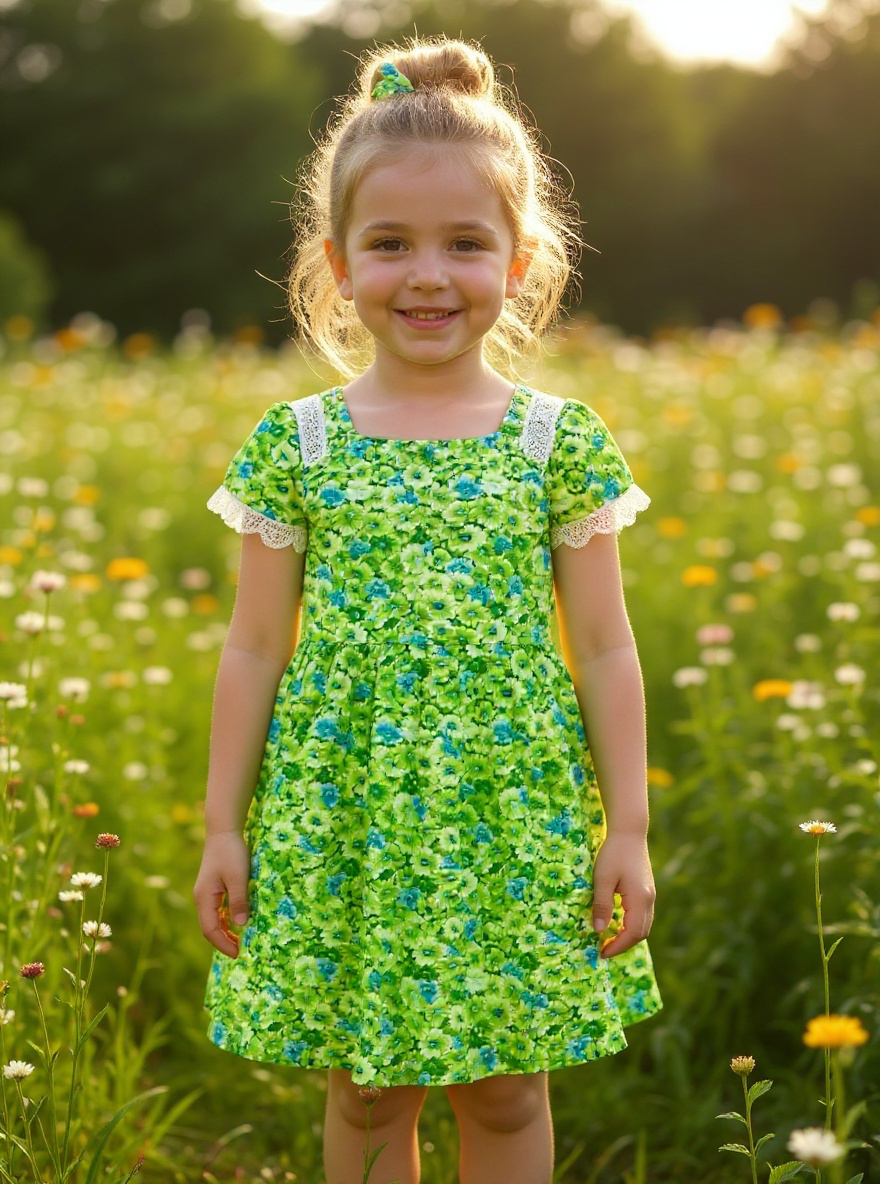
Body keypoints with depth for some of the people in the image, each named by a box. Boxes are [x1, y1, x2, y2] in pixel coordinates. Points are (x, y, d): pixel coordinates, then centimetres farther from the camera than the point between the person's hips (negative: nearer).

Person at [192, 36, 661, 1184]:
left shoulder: (560, 443, -2)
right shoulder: (295, 444, -2)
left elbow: (605, 652, 1)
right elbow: (256, 649, 3)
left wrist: (629, 830, -1)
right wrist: (223, 827, 2)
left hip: (514, 820, 0)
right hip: (342, 819, 0)